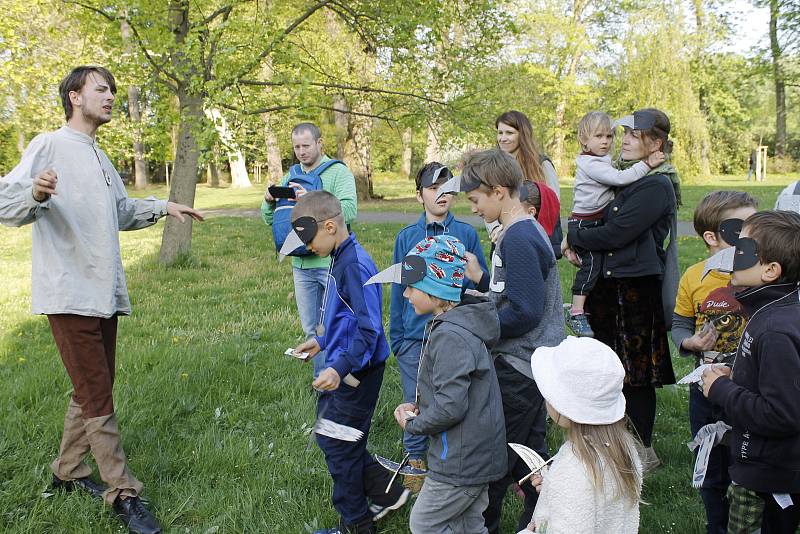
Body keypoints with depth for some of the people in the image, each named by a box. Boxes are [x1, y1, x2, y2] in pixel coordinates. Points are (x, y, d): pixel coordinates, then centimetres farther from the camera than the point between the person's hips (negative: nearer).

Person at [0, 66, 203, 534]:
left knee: (92, 391, 16)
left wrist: (163, 207, 23)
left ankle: (69, 472, 32)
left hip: (105, 293, 9)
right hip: (70, 295, -9)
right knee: (98, 400, -5)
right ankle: (124, 494, 3)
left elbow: (123, 211, 34)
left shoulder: (100, 158, 20)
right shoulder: (50, 145, -7)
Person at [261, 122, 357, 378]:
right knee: (312, 329, 14)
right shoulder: (291, 177, 12)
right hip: (301, 264, 6)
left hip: (332, 263, -6)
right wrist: (269, 201, -10)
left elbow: (349, 210, -21)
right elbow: (269, 219, 12)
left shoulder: (339, 172, -5)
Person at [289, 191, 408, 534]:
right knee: (332, 438, 19)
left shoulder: (354, 265, -23)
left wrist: (340, 367, -34)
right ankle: (387, 493, 30)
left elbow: (368, 328, -27)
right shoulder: (340, 259, 7)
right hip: (342, 367, 10)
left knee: (338, 445, 4)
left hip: (356, 371, -10)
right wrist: (323, 342, 20)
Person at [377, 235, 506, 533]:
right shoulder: (459, 324, 6)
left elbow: (450, 406, -28)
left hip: (461, 461, -9)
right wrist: (417, 406, 3)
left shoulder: (450, 337, -26)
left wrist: (412, 424, -11)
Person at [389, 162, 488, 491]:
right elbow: (398, 291, 8)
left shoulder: (466, 234, 0)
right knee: (415, 403, 10)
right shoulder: (406, 238, 3)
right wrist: (396, 337, 8)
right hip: (415, 337, 1)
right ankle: (415, 460, 28)